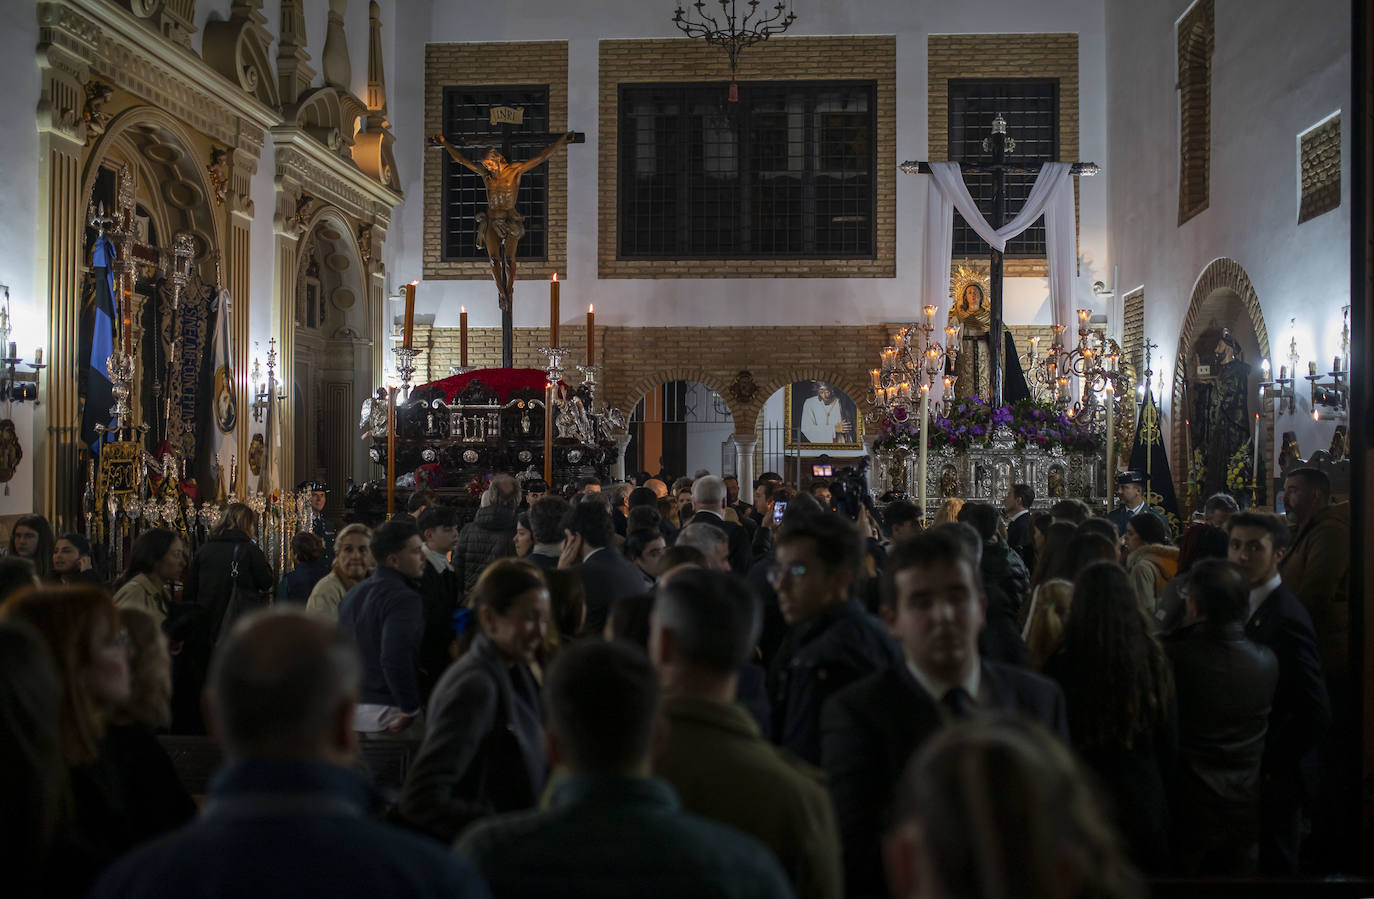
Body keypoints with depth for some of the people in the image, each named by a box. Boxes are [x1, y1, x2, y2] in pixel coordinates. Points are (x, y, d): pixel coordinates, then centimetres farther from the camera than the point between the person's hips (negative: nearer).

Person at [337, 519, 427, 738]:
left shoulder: (351, 595, 13)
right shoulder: (405, 599, -16)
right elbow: (395, 660, -28)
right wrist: (410, 710, -20)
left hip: (352, 709, 9)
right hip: (386, 710, -9)